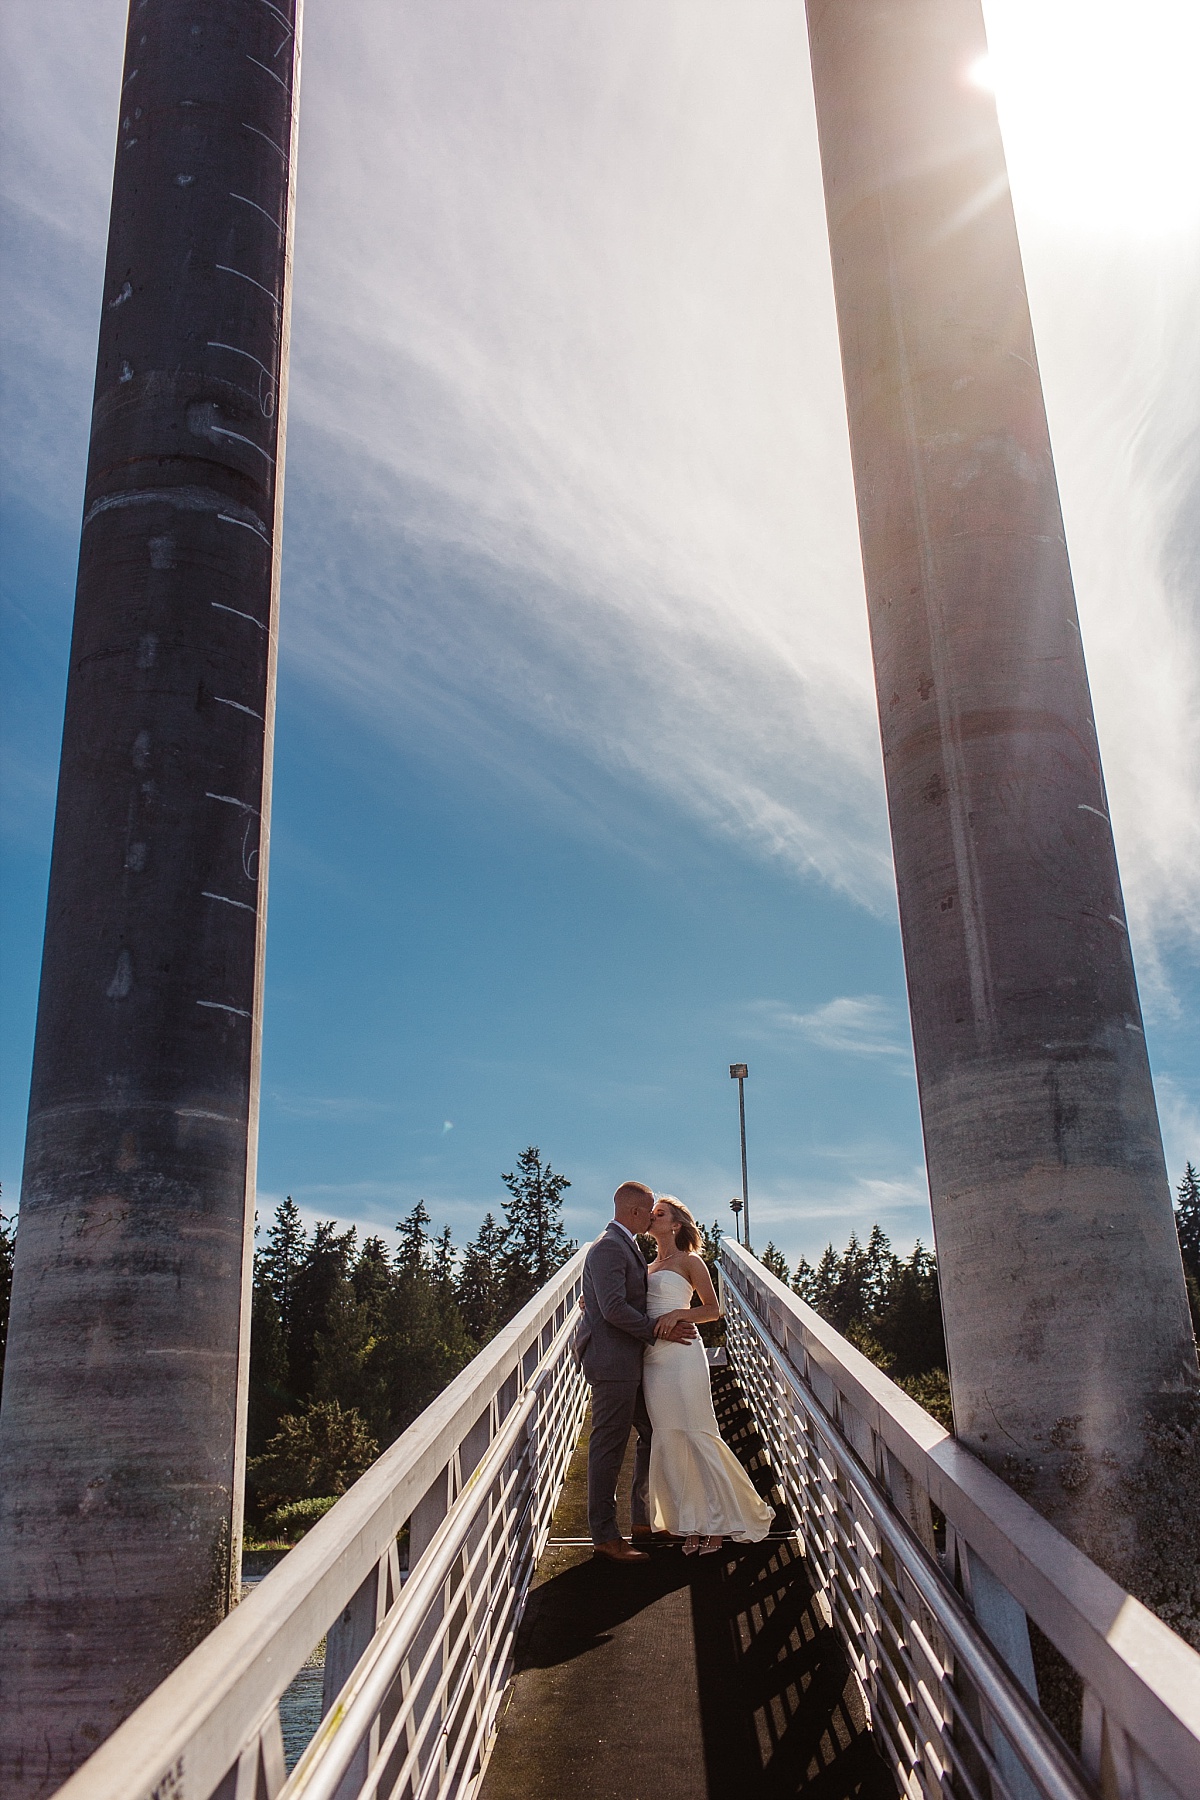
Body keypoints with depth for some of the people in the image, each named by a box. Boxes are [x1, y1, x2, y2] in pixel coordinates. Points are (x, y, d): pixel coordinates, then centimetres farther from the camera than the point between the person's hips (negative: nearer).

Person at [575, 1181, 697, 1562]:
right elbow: (614, 1309, -23)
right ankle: (604, 1536, 5)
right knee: (609, 1445, -3)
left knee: (652, 1435, 17)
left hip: (630, 1360, 11)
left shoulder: (627, 1246, 17)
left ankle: (643, 1519, 28)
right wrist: (658, 1331, -16)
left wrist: (668, 1320, 6)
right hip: (611, 1361, -11)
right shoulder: (608, 1247, -16)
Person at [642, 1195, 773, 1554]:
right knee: (667, 1440, 3)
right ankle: (691, 1524, 10)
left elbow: (713, 1309, -3)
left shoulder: (689, 1262, 1)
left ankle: (718, 1521, 4)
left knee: (697, 1436, -5)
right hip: (653, 1359, 6)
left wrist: (677, 1315, -17)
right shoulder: (648, 1267, 19)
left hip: (682, 1354, -6)